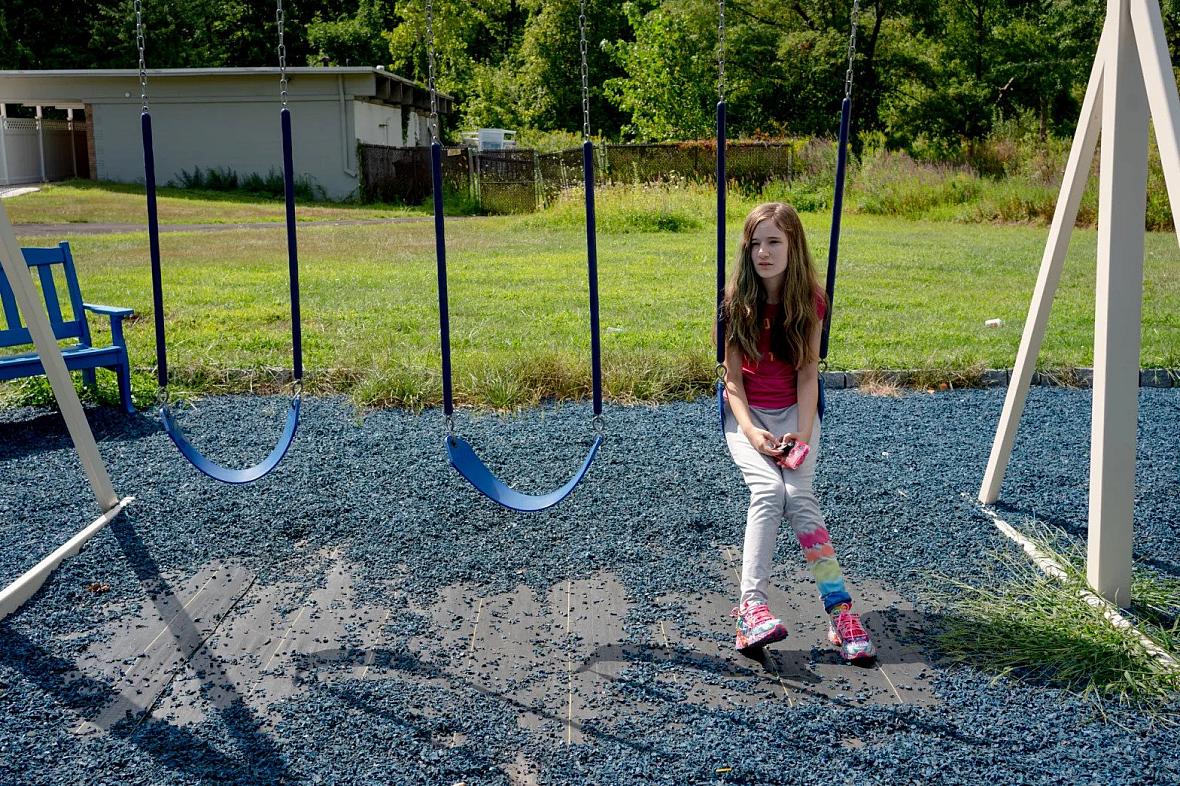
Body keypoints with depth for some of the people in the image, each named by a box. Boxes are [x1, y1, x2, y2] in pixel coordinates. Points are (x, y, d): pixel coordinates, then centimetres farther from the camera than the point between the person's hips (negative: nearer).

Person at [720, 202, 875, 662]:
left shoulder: (809, 301, -2)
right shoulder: (736, 301, -5)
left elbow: (807, 373, -5)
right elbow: (733, 376, -6)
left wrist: (803, 433, -18)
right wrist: (751, 432, -21)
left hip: (794, 409, 1)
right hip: (746, 412, 0)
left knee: (797, 493, -25)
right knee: (768, 489, -28)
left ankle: (839, 608, -28)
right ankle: (752, 603, -35)